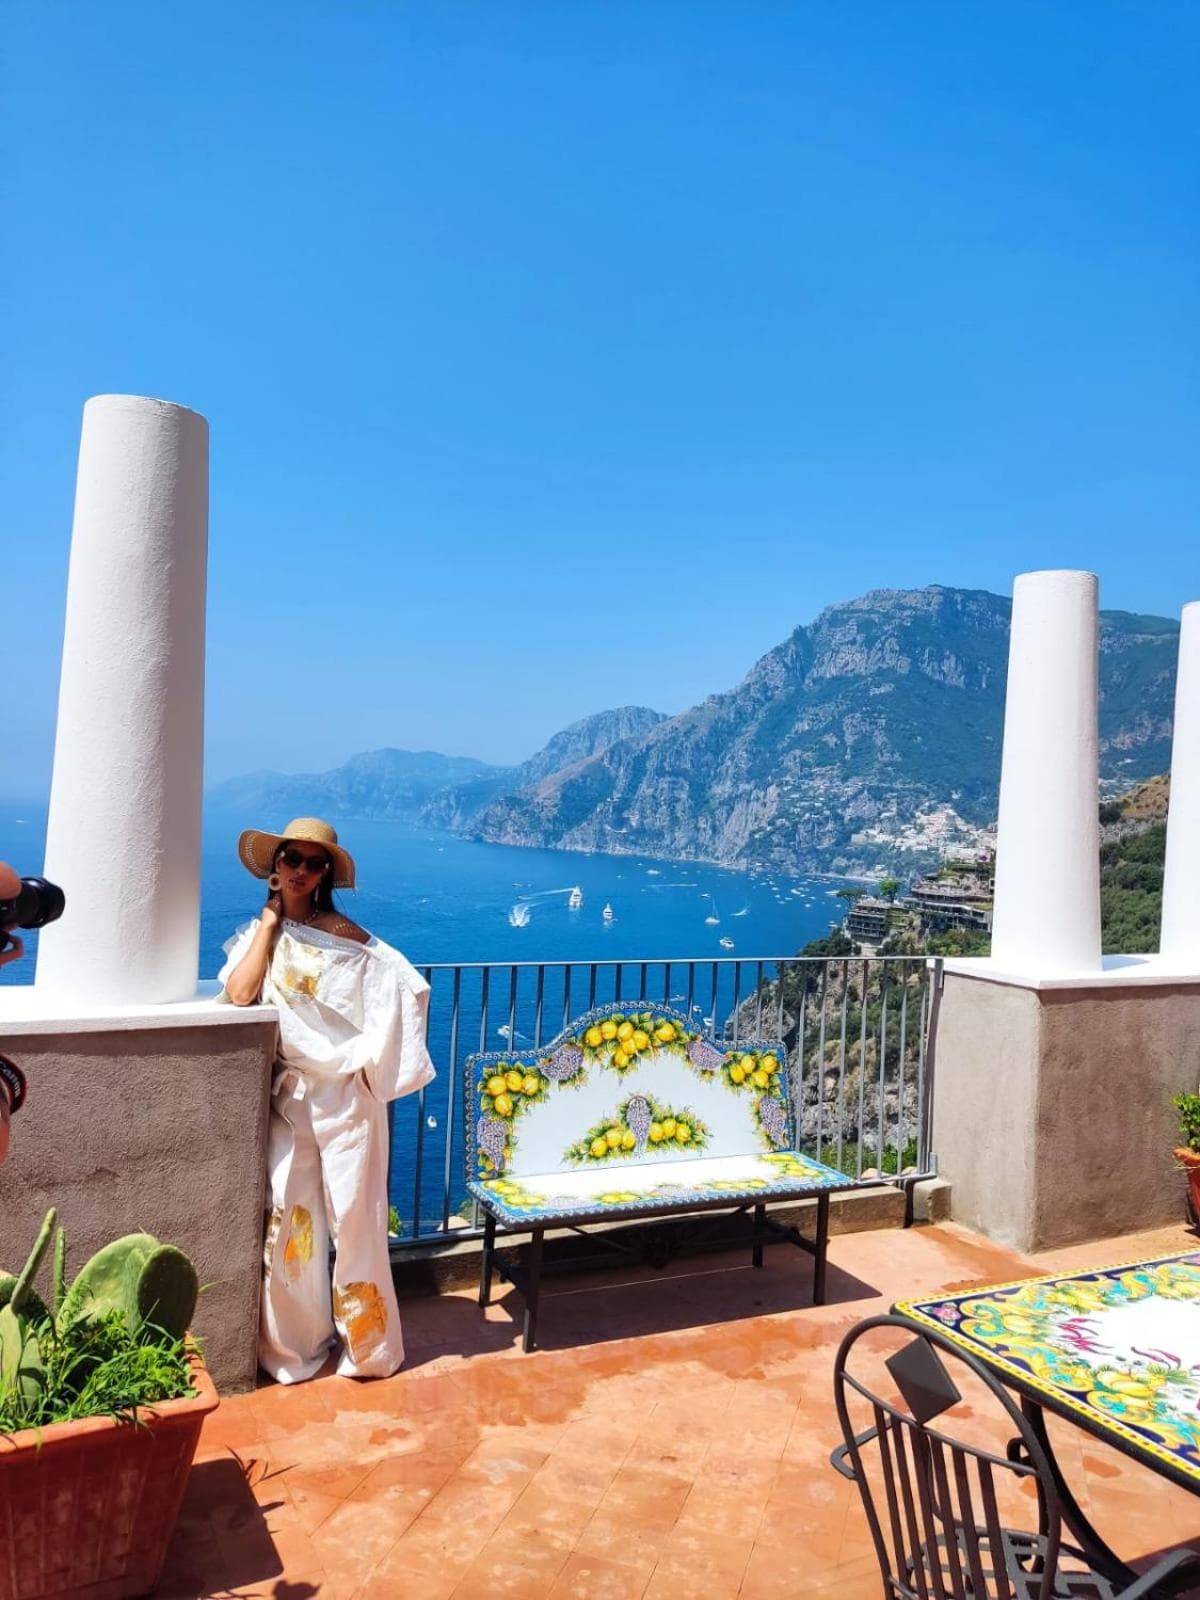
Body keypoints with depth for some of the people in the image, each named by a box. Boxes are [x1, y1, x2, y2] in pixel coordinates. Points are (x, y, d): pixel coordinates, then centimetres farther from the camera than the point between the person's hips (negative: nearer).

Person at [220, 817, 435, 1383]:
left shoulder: (342, 932, -5)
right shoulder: (257, 932, 7)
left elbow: (401, 988, -11)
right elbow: (239, 994, -11)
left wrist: (367, 1061, -13)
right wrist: (270, 920, -8)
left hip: (344, 1091, -3)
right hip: (286, 1093, 3)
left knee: (354, 1215, 3)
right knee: (288, 1215, 5)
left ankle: (367, 1344, 19)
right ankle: (294, 1343, 22)